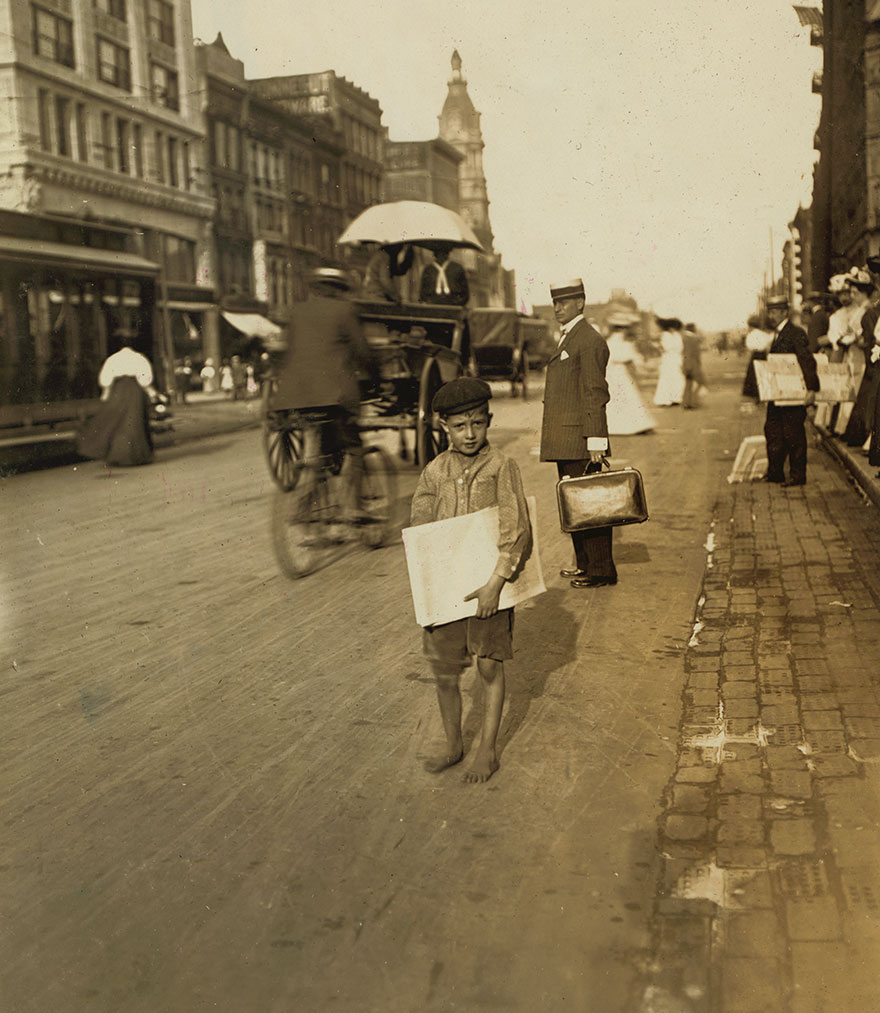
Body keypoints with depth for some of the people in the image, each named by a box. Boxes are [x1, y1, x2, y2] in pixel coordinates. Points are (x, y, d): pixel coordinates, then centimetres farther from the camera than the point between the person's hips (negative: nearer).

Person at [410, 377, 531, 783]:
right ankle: (453, 745, 31)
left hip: (490, 585, -3)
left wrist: (495, 583, -22)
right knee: (444, 671, 10)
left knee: (490, 667, 8)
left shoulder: (501, 468, -8)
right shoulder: (434, 472, 3)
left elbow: (517, 532, -14)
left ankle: (487, 750, 24)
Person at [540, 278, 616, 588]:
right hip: (565, 443, 10)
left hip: (579, 441, -10)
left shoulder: (589, 340, -11)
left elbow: (595, 394, -17)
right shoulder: (568, 339, 20)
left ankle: (601, 571, 0)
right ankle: (585, 563, 24)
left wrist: (596, 442, -20)